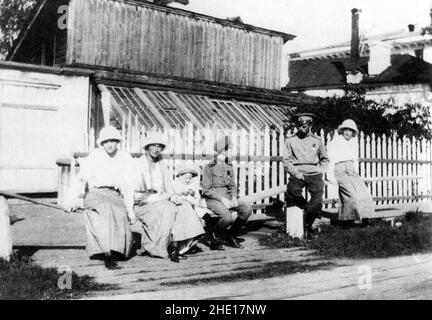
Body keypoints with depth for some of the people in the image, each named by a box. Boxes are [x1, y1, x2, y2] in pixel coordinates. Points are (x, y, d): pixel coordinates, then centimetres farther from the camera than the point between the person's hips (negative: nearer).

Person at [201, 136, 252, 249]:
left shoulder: (229, 166, 13)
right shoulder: (209, 167, -7)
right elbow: (206, 190, -10)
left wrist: (234, 197, -5)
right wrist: (222, 199, -19)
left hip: (227, 197, 6)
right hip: (213, 199, -6)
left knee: (247, 208, -19)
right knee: (227, 217, -33)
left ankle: (232, 234, -1)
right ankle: (218, 233, 3)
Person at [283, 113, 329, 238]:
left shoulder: (317, 140, 13)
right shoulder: (290, 140, 8)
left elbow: (325, 159, 25)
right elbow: (286, 161, 5)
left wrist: (321, 171, 7)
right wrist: (296, 173, -9)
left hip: (314, 173, 1)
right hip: (298, 174, -1)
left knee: (317, 201, -20)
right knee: (292, 190, -32)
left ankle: (307, 225, 2)